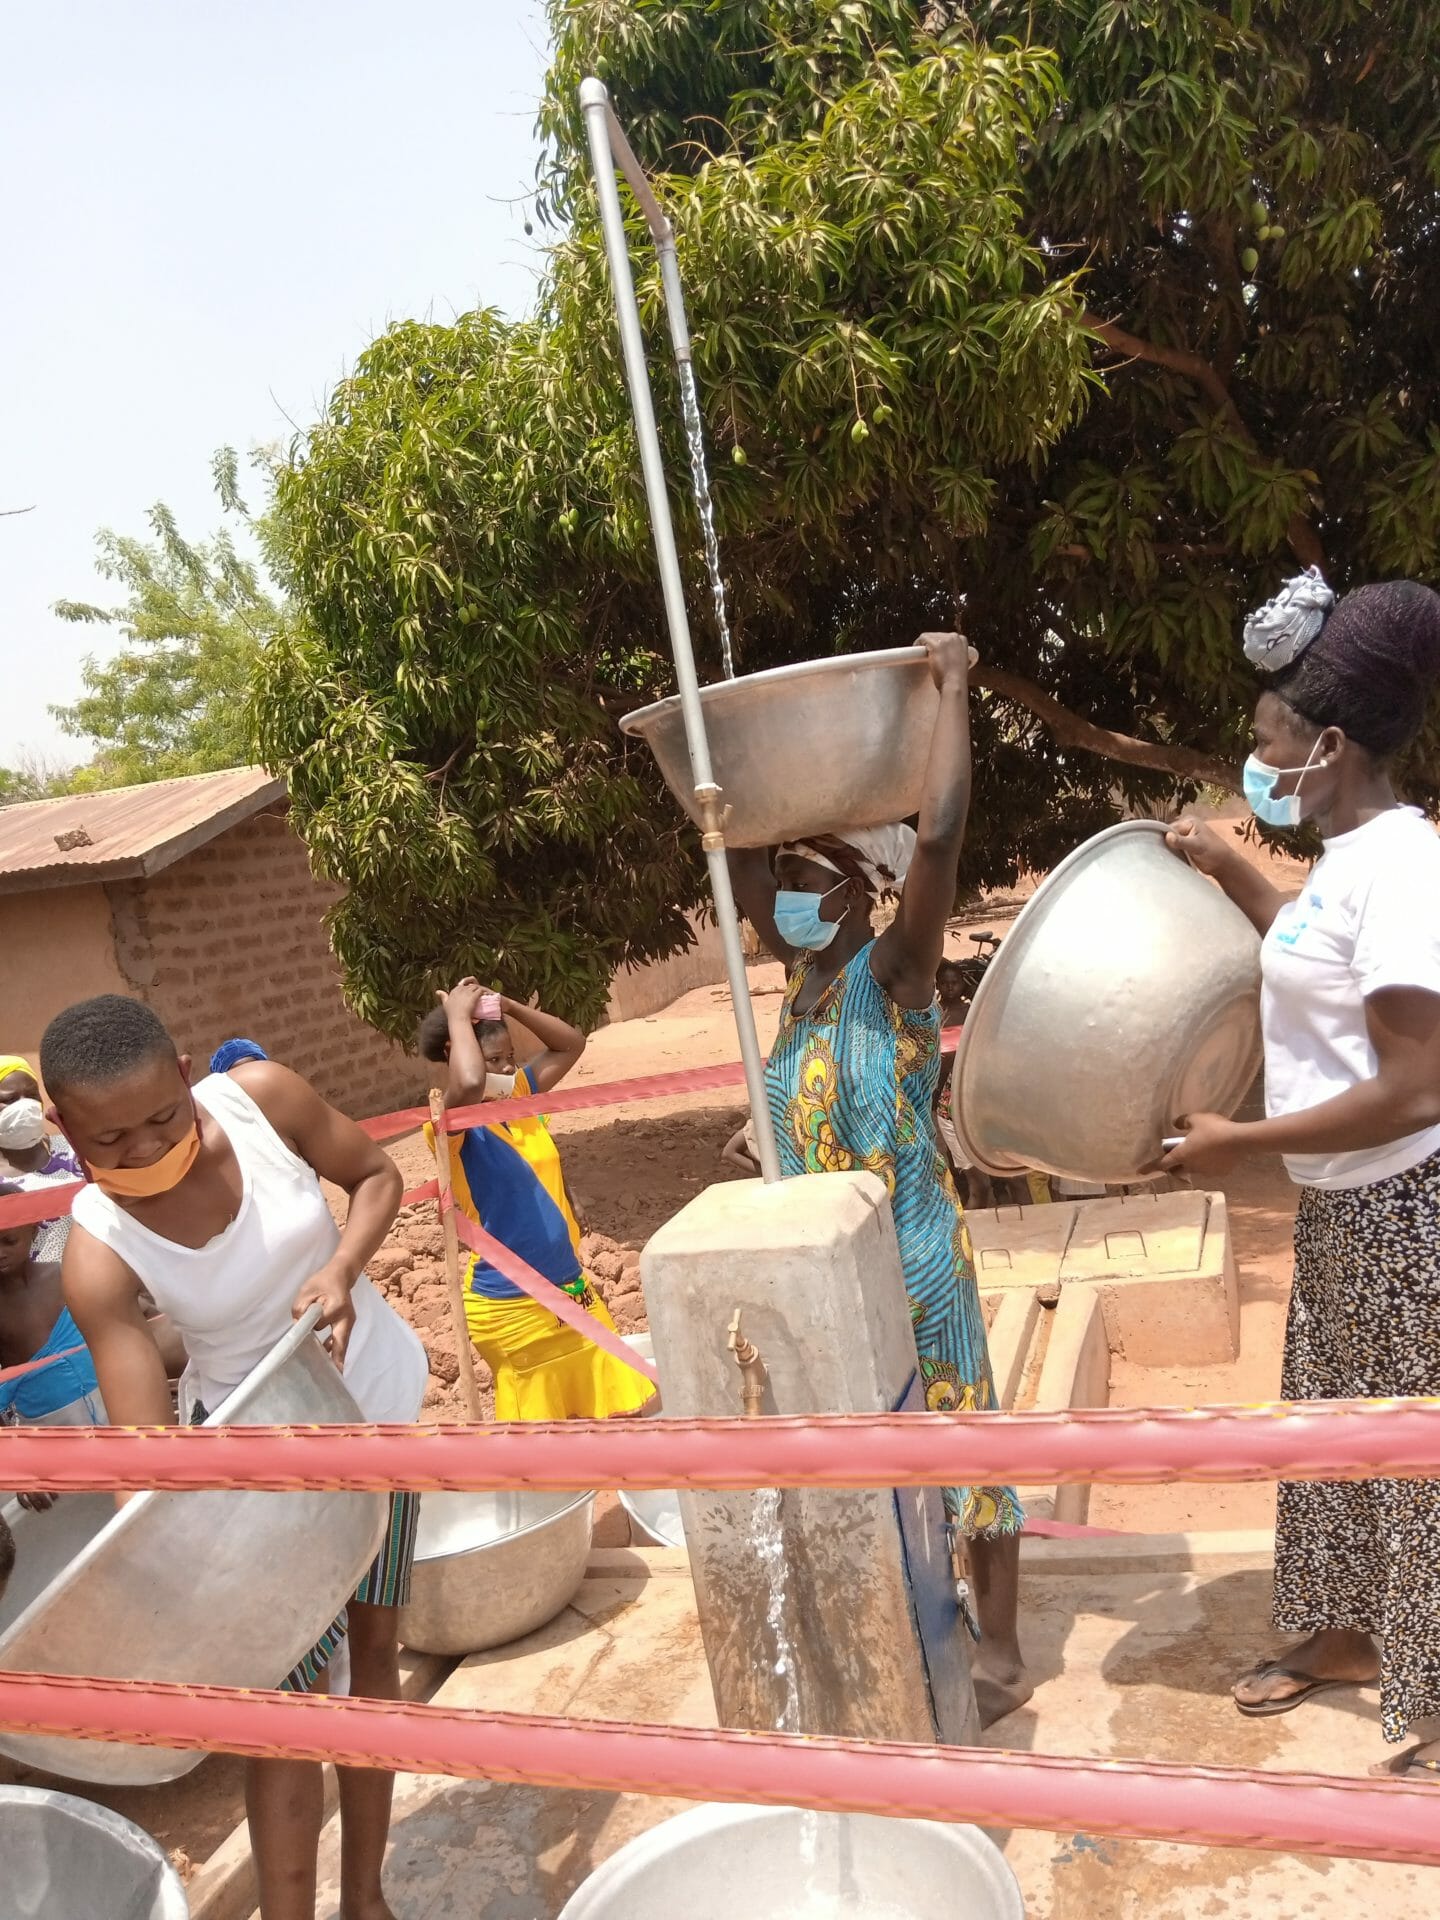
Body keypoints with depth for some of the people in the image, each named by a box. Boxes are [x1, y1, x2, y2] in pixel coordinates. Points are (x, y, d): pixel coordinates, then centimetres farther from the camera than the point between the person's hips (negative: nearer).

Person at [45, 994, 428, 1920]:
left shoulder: (261, 1097, -24)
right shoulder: (99, 1257, -26)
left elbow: (378, 1174, -7)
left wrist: (341, 1267, -26)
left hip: (376, 1395, 3)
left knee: (374, 1642, 14)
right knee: (288, 1689, -3)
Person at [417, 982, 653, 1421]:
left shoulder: (520, 1097, 5)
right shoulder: (455, 1126, -17)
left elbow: (571, 1043, 14)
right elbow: (469, 1084, -40)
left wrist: (508, 1005, 0)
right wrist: (458, 1015, -24)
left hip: (571, 1288, 7)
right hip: (511, 1305, -7)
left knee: (613, 1405, 15)